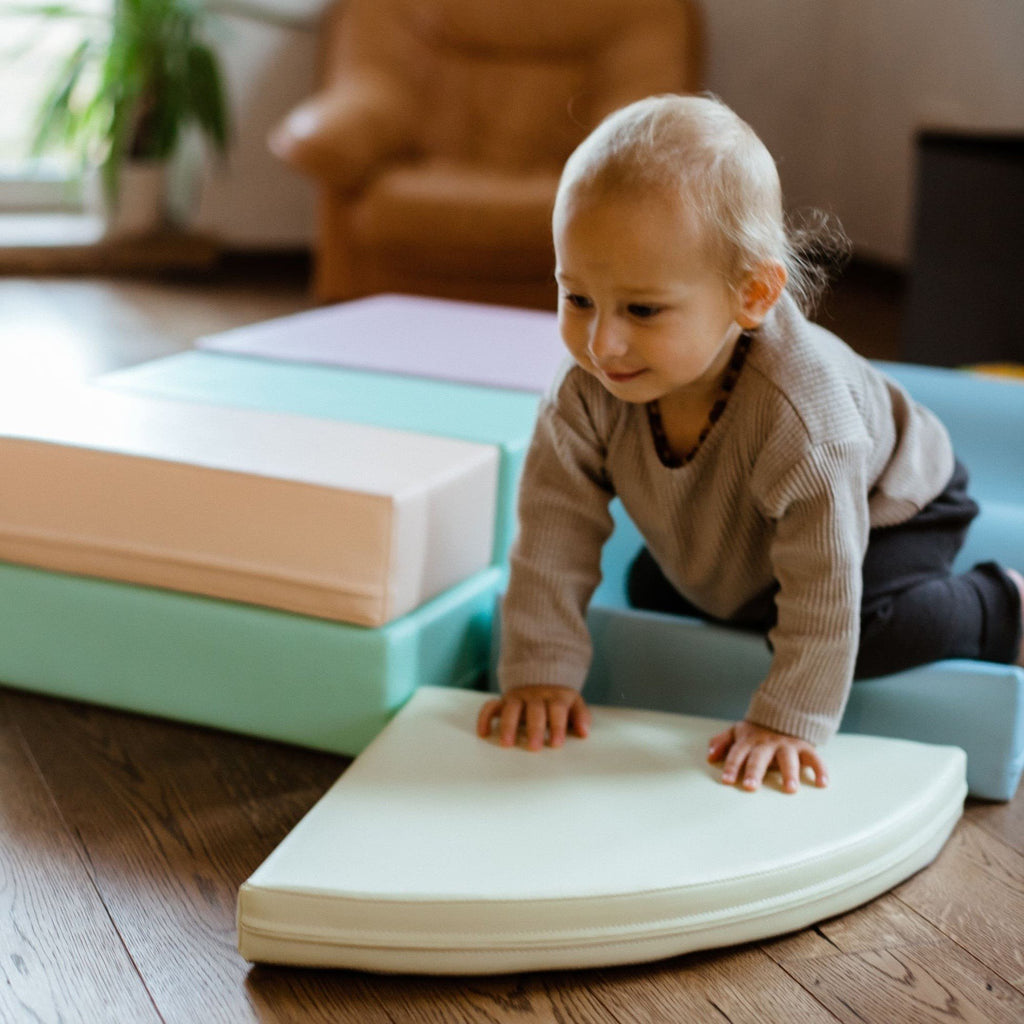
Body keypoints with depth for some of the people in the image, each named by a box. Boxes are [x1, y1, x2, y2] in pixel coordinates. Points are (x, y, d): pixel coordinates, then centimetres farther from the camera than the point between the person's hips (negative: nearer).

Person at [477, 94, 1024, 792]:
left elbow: (825, 586, -40)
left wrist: (787, 721, -39)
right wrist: (539, 672, -27)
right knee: (651, 592, 4)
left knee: (871, 634, -27)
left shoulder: (799, 407, -47)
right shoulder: (590, 390, -32)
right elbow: (555, 531, -24)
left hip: (888, 507, -6)